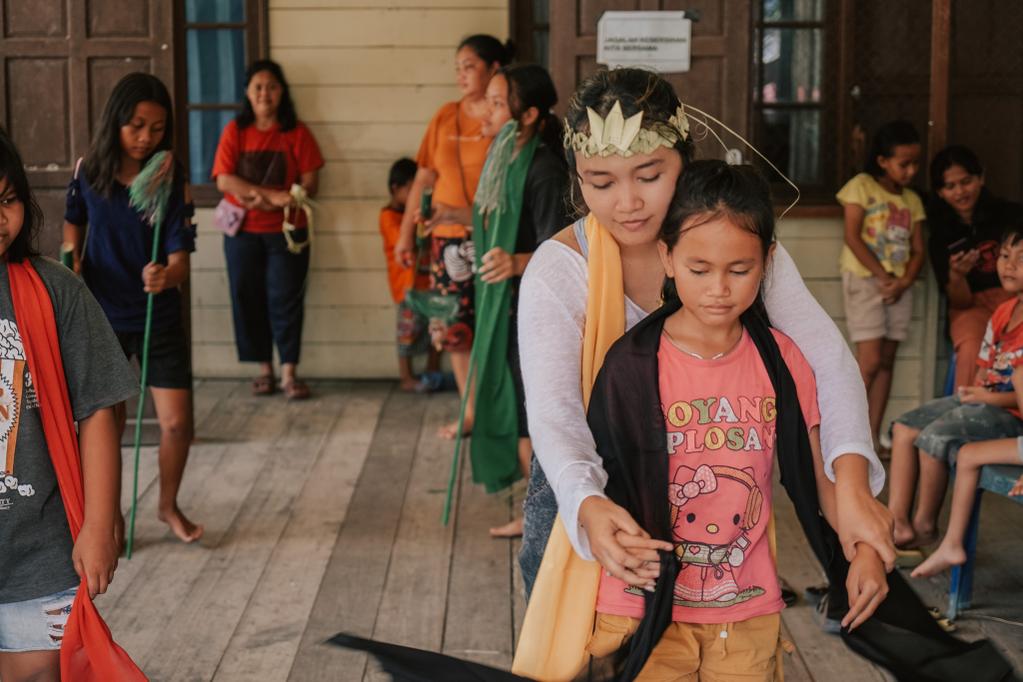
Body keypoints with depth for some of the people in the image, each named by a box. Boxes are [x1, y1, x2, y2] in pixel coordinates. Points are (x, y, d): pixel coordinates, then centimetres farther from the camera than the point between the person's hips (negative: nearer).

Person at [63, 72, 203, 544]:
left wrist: (166, 276, -41)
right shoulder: (89, 172, -8)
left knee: (177, 424, -2)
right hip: (100, 317, 1)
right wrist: (72, 260, -4)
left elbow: (181, 260, -19)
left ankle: (169, 506, 24)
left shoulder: (171, 181, -14)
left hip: (160, 320, -1)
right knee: (106, 423, 9)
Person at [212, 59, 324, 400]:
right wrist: (272, 195, -18)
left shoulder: (296, 132, 2)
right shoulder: (235, 131, 3)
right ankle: (264, 369, 13)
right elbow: (224, 180, -8)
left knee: (285, 299, -4)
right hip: (243, 231, 1)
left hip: (286, 231, -1)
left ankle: (289, 372, -1)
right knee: (249, 299, 3)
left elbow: (310, 183, -5)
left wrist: (264, 201, -18)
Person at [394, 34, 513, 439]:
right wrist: (406, 233, 14)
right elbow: (424, 178, 14)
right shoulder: (445, 117, 10)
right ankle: (471, 411, 18)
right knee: (457, 328, 7)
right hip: (450, 239, 5)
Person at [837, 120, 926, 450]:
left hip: (898, 284, 5)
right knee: (870, 360, -12)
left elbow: (918, 250, 7)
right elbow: (852, 237, -11)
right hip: (864, 279, -5)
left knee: (887, 360, 5)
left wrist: (903, 282, -12)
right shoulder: (861, 187, -3)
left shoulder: (912, 200, 11)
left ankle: (874, 434, 10)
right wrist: (883, 276, -15)